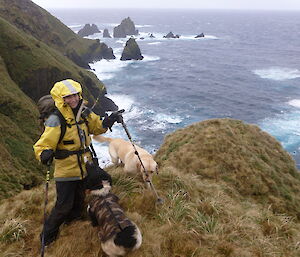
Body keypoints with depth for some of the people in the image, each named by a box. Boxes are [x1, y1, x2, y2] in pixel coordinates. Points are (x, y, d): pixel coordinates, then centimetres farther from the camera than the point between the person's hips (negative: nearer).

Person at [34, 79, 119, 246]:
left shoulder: (85, 113, -3)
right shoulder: (56, 121, -23)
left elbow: (96, 127, 13)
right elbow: (42, 145, -23)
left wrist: (106, 123, -8)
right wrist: (45, 154, -45)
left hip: (84, 167, 7)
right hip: (66, 170, -6)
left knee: (79, 199, 25)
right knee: (64, 205, -1)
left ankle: (73, 218, 53)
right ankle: (48, 235, 23)